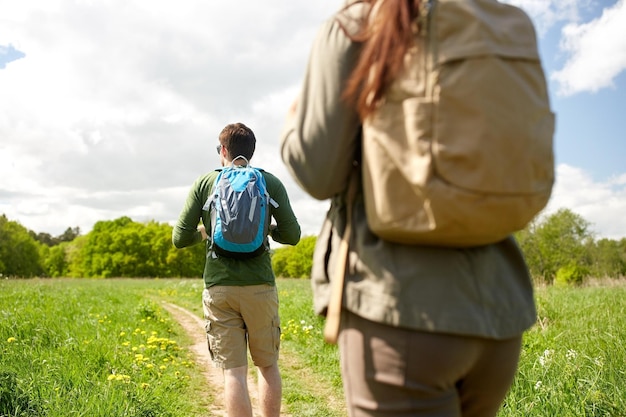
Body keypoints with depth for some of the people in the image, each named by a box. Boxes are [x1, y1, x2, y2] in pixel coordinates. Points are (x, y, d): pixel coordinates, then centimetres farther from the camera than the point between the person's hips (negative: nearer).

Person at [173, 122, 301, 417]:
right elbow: (292, 235, 4)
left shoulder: (204, 183, 4)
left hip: (219, 287, 0)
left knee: (234, 371, 3)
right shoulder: (271, 183, 4)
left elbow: (180, 239, 1)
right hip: (260, 285, 1)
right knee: (268, 365, 16)